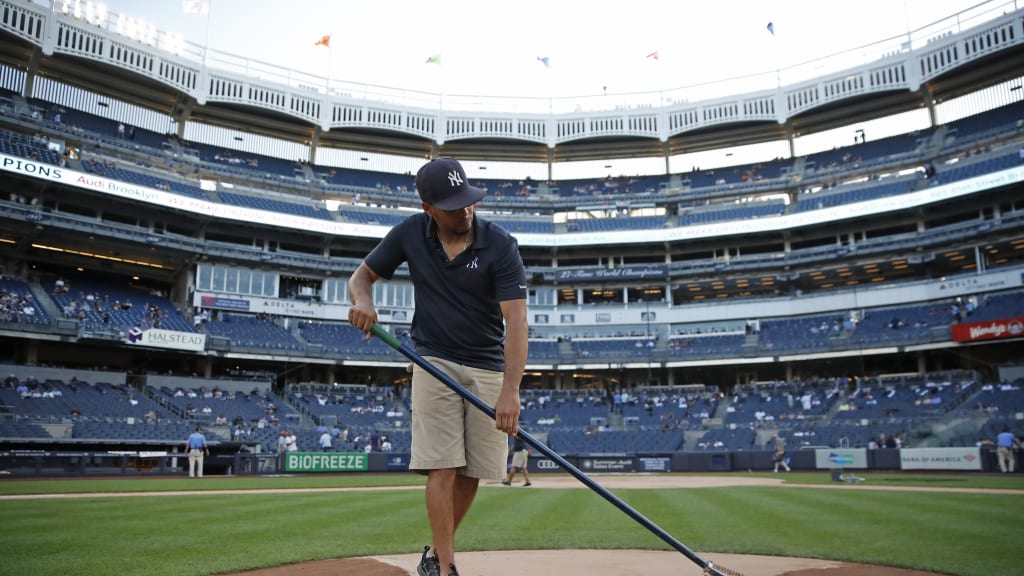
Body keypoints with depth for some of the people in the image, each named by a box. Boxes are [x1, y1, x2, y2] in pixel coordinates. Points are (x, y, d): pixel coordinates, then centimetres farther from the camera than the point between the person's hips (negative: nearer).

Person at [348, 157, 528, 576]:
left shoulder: (500, 245, -15)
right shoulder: (410, 233, -6)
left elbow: (516, 319, -22)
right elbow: (361, 276, 6)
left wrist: (510, 390, -33)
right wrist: (362, 300, -20)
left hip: (488, 369, 0)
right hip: (435, 362, 0)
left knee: (472, 472, 5)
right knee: (443, 467, -9)